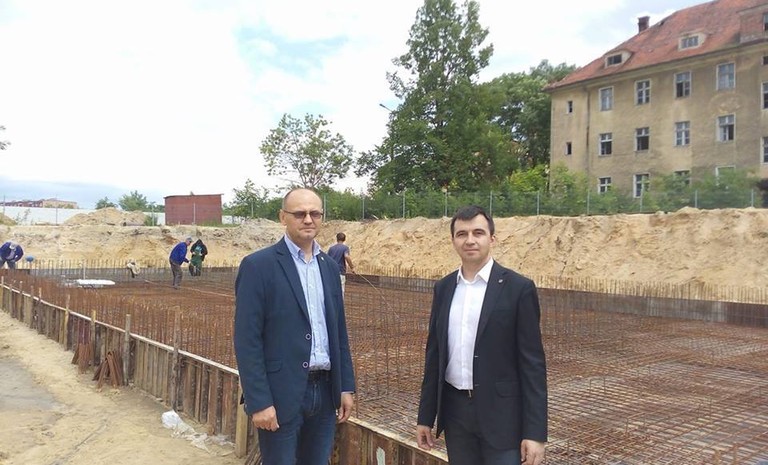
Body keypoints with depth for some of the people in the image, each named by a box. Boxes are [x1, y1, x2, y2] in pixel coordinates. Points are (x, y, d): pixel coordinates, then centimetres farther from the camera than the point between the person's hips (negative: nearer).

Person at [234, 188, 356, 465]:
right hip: (282, 393, -5)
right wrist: (258, 401, -15)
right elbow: (247, 340, -12)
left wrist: (346, 386, 9)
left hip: (325, 391, 6)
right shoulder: (258, 265, -9)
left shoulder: (329, 266, 10)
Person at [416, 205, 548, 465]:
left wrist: (535, 432, -13)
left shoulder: (518, 288, -8)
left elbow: (532, 363, -9)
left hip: (501, 414, -4)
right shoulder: (443, 288, 6)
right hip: (455, 410, 4)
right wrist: (425, 416, 10)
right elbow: (434, 354, 9)